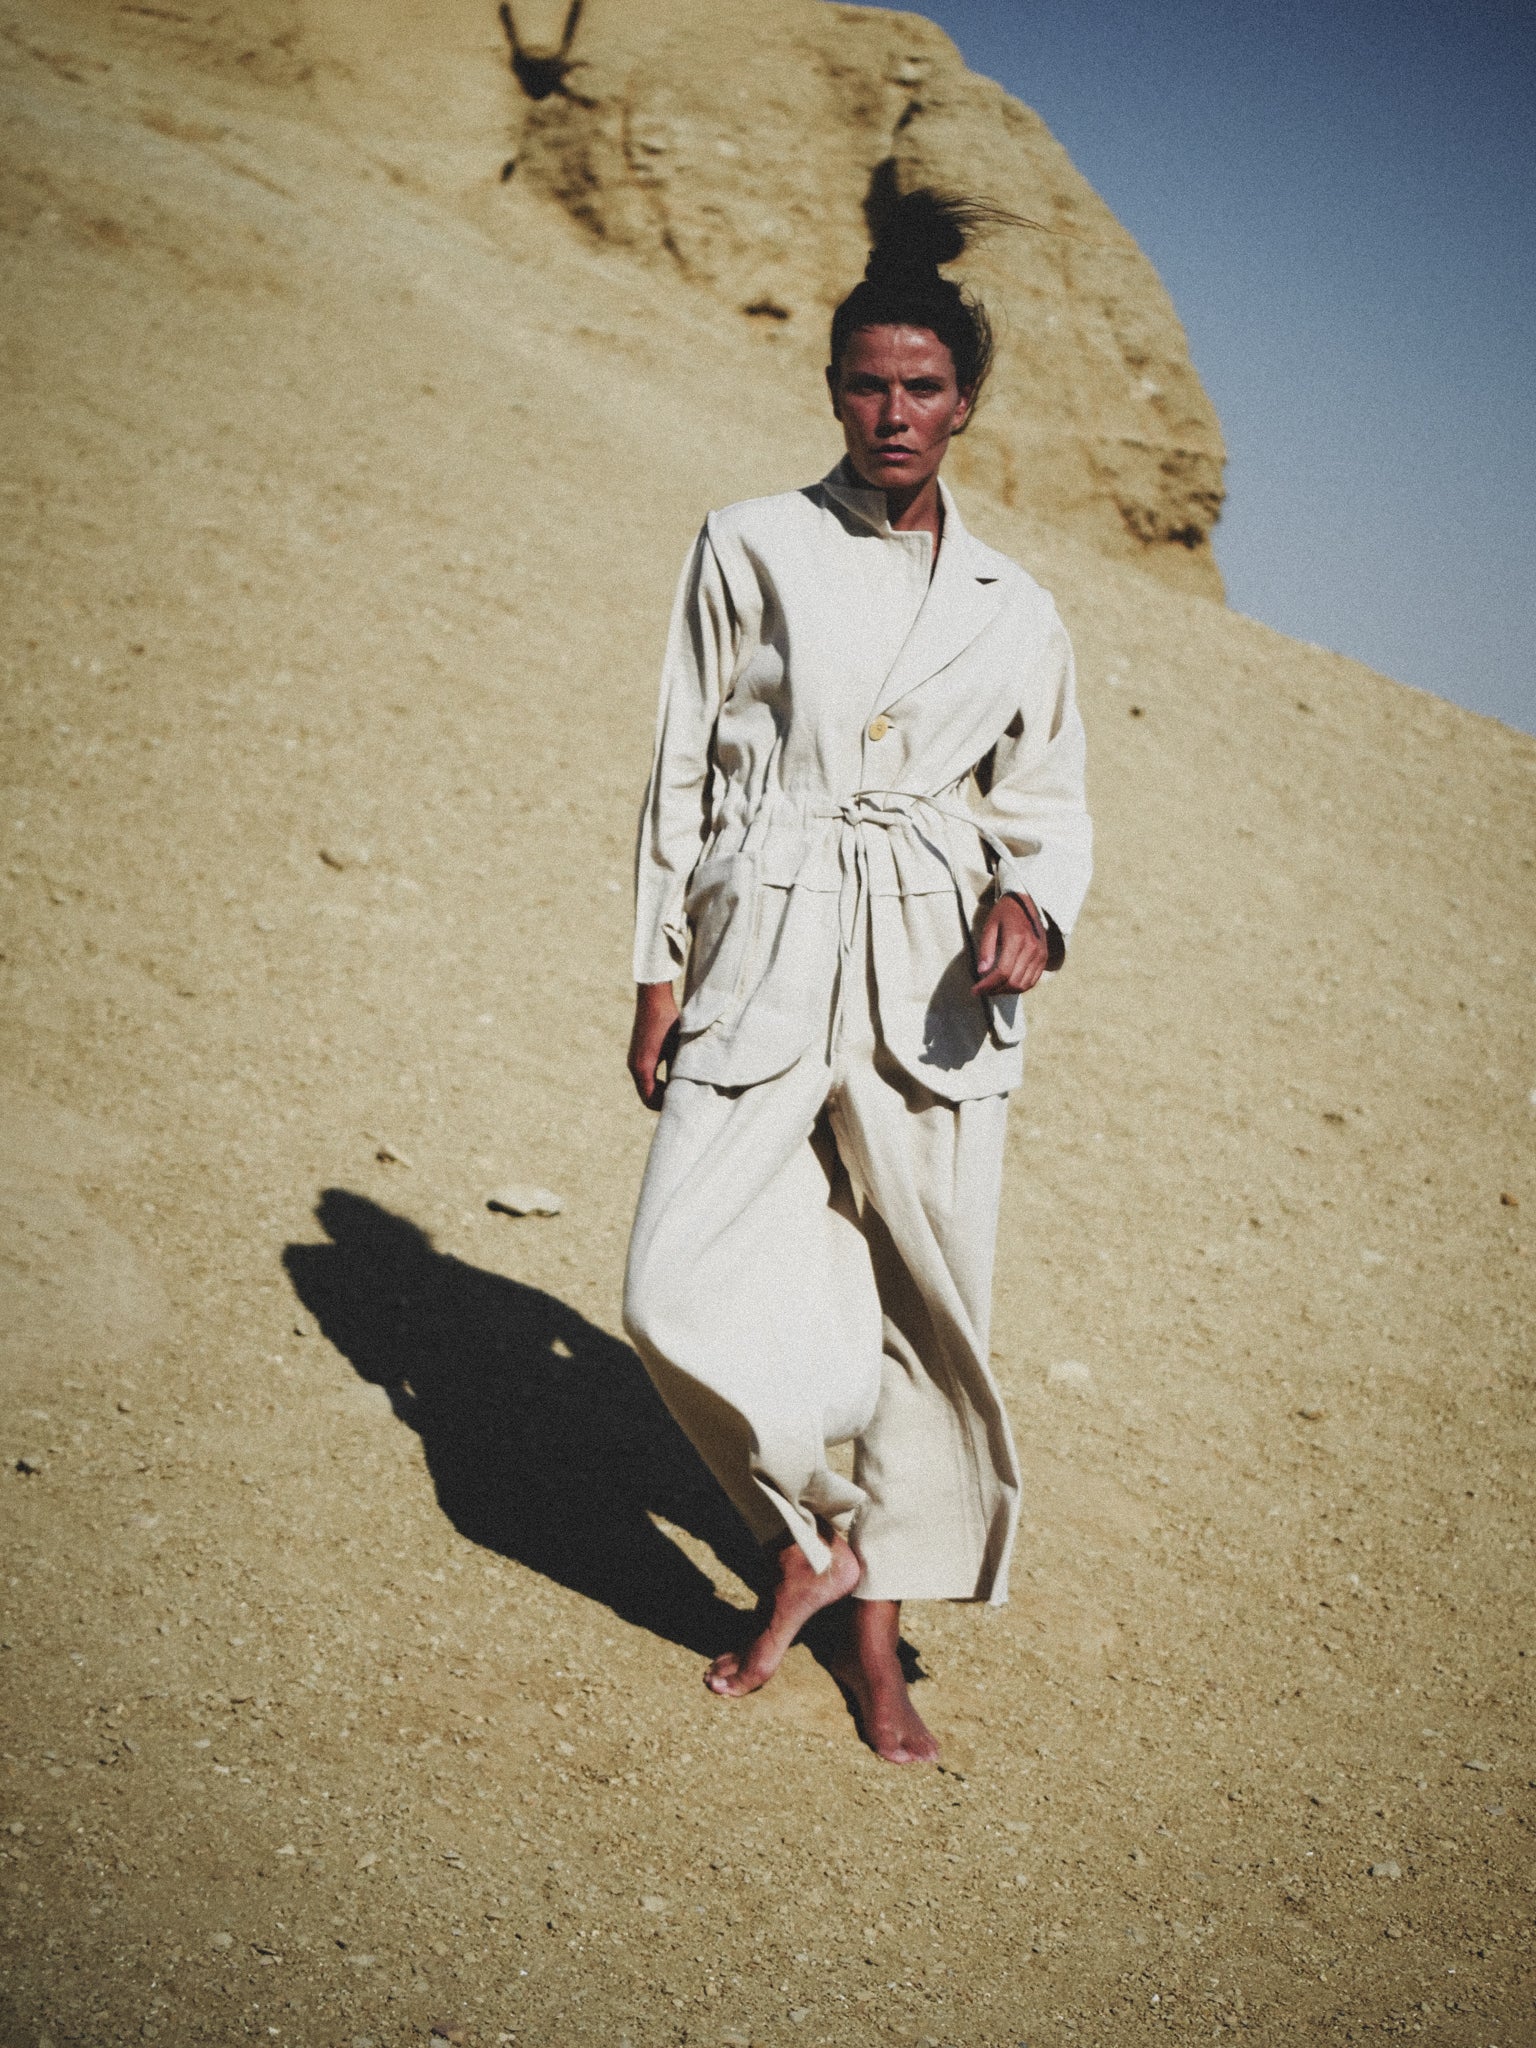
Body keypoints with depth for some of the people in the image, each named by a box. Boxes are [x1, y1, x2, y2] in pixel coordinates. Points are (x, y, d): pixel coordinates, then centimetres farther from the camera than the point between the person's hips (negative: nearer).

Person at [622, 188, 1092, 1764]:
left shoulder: (1013, 610, 10)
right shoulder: (751, 547, 5)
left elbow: (1046, 802, 17)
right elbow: (683, 766, 7)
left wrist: (1030, 901, -6)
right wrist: (659, 971, 3)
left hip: (932, 982, 1)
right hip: (763, 961, -1)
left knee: (923, 1300, 3)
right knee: (681, 1290, -12)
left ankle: (871, 1623, 22)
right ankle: (812, 1536, 15)